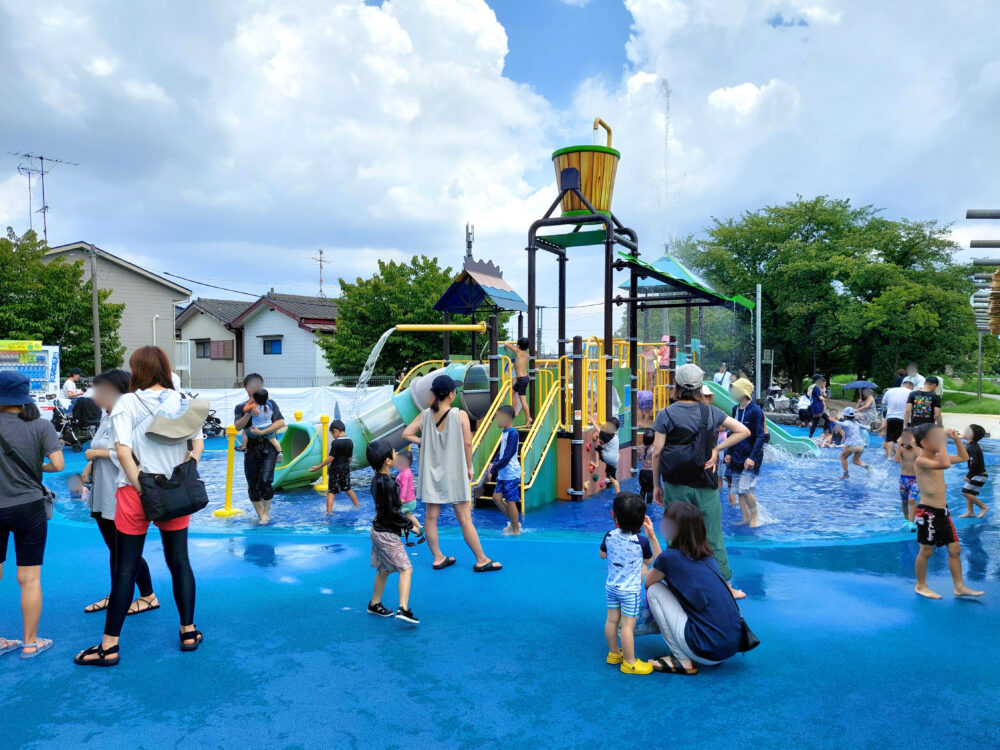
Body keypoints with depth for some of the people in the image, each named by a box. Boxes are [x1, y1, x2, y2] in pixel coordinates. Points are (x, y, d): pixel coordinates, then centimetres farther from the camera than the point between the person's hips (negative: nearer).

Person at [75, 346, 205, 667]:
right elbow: (198, 442, 3)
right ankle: (189, 632, 19)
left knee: (126, 568, 5)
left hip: (135, 492, -2)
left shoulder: (127, 403, -7)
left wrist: (141, 487, -12)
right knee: (179, 562, 12)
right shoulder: (183, 401, 2)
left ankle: (109, 646, 13)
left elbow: (123, 449, -15)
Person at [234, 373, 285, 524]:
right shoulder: (241, 407, 8)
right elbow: (237, 426, -4)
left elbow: (281, 422, -6)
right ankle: (260, 514, 21)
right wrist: (249, 414, -20)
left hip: (269, 446, -2)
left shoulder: (270, 403, 4)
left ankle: (266, 512, 5)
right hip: (251, 448, 2)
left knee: (265, 480, -15)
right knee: (252, 484, 6)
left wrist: (262, 432, -15)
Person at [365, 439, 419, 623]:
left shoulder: (376, 479, 7)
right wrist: (409, 525, -9)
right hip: (387, 533, -10)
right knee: (406, 569, -10)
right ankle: (403, 609, -17)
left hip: (378, 530, 10)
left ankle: (375, 605, 33)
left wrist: (404, 521, 17)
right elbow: (392, 512, -21)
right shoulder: (387, 484, -23)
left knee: (383, 570, 21)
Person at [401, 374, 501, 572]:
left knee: (431, 517, 12)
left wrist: (424, 443, 7)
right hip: (454, 473, -4)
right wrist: (469, 467, 1)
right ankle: (481, 560, 13)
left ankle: (438, 558, 22)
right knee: (465, 519, 3)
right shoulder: (460, 415, -12)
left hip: (431, 473, 4)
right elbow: (467, 443, -11)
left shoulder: (425, 415, -1)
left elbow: (406, 434, -3)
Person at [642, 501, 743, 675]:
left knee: (654, 590, 3)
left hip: (708, 651, -8)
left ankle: (682, 660, 5)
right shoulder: (707, 555, 9)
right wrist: (652, 537, 35)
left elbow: (646, 582, 10)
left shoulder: (670, 556, -11)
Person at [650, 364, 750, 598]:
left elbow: (657, 453, -6)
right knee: (713, 537, 11)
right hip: (706, 486, 2)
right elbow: (744, 431, 3)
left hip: (675, 487, -1)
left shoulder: (665, 415, -6)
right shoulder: (711, 412, 1)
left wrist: (656, 485, 3)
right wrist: (716, 449, 1)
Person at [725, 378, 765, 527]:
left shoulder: (755, 410, -13)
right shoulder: (735, 409, 8)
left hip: (750, 459, -7)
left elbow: (760, 436, -15)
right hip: (737, 458, 7)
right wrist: (729, 453, 12)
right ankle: (746, 518, 20)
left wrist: (752, 457, -22)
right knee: (738, 490, 8)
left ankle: (755, 517, 7)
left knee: (745, 489, -12)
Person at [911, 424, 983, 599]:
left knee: (955, 549, 10)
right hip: (928, 512, -8)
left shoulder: (937, 457, 9)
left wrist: (956, 438, 8)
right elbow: (945, 464, -34)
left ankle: (959, 586, 20)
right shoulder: (920, 461, -18)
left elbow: (963, 457, 22)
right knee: (926, 550, 3)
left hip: (942, 511, 8)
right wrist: (942, 443, -25)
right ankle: (921, 586, 18)